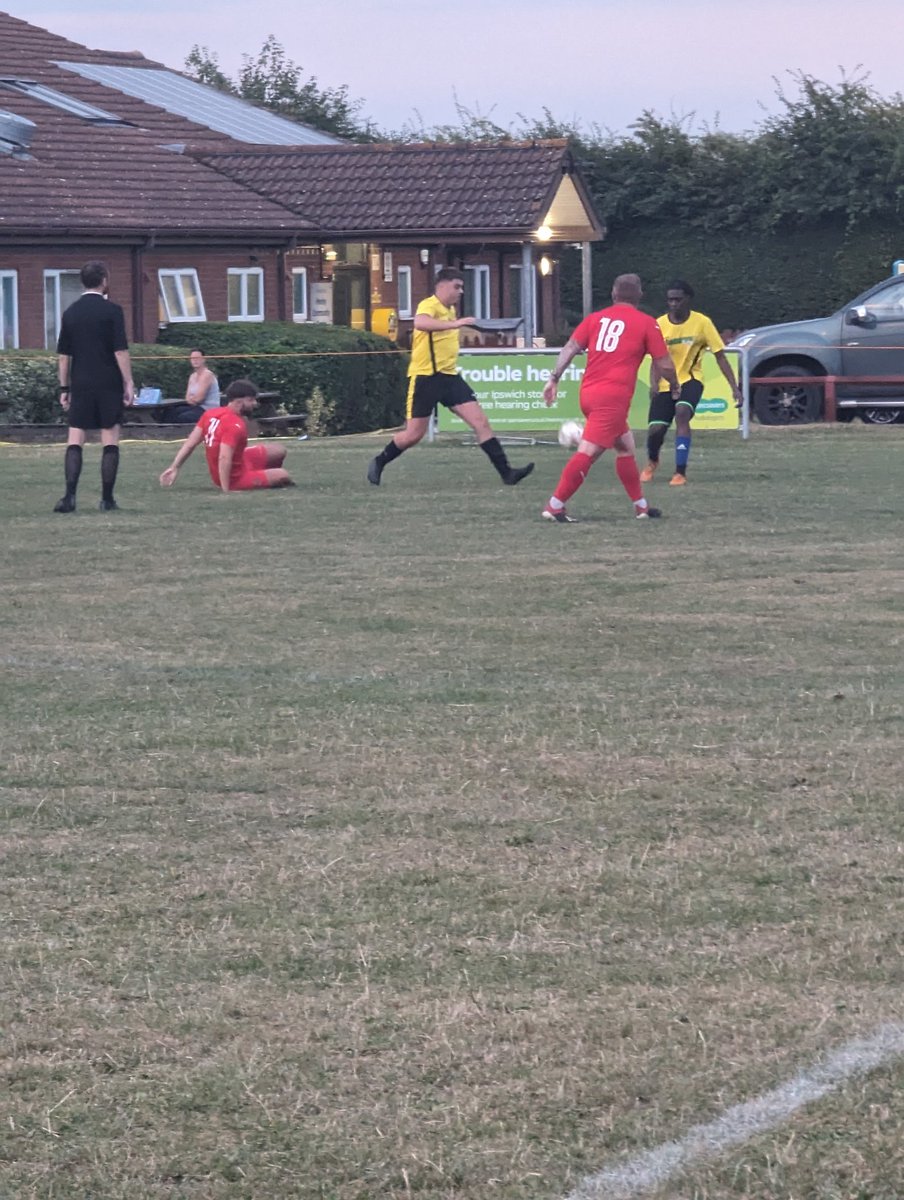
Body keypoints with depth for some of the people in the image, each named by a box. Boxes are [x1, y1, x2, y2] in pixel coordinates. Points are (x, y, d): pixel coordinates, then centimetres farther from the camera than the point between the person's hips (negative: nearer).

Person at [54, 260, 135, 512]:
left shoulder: (70, 312, 7)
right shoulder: (112, 311, -6)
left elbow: (63, 355, 9)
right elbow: (121, 351, -10)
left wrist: (64, 388, 14)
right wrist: (128, 383, -4)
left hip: (80, 385, 3)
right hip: (108, 385, -3)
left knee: (74, 441, 2)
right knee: (110, 442, 3)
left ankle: (70, 496, -11)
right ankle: (107, 499, 1)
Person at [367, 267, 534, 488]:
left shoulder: (450, 309, 13)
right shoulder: (429, 305, -14)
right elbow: (420, 323, -40)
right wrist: (453, 323, -46)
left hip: (449, 376, 7)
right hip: (425, 377, -7)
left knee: (480, 420, -6)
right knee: (413, 435, 0)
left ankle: (506, 472, -9)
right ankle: (378, 464, 24)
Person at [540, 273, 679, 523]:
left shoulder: (595, 318, 13)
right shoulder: (646, 324, 3)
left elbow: (570, 348, 3)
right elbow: (664, 365, 4)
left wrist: (554, 378, 4)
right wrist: (675, 386, 23)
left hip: (588, 393, 6)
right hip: (613, 397, -6)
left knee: (625, 446, 21)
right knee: (588, 451, -10)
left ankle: (640, 505, 27)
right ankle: (555, 506, -16)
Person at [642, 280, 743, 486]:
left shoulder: (702, 322, -10)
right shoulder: (660, 324, -5)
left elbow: (720, 356, -6)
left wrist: (734, 388, -10)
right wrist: (653, 384, -18)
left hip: (690, 379, -2)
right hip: (665, 384, 2)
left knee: (682, 413, -31)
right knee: (656, 429, -8)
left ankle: (680, 472, -24)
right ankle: (652, 462, 30)